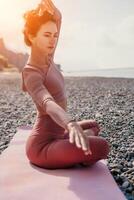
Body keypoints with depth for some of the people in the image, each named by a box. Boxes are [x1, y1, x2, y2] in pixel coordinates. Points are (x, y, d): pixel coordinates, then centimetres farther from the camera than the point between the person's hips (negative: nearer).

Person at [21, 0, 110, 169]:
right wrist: (72, 124, -59)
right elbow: (48, 103, -42)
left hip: (53, 136, 9)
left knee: (94, 126, 29)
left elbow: (57, 17, 10)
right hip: (42, 146, -9)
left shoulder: (46, 59, 4)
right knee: (101, 147, -27)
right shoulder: (31, 74, -21)